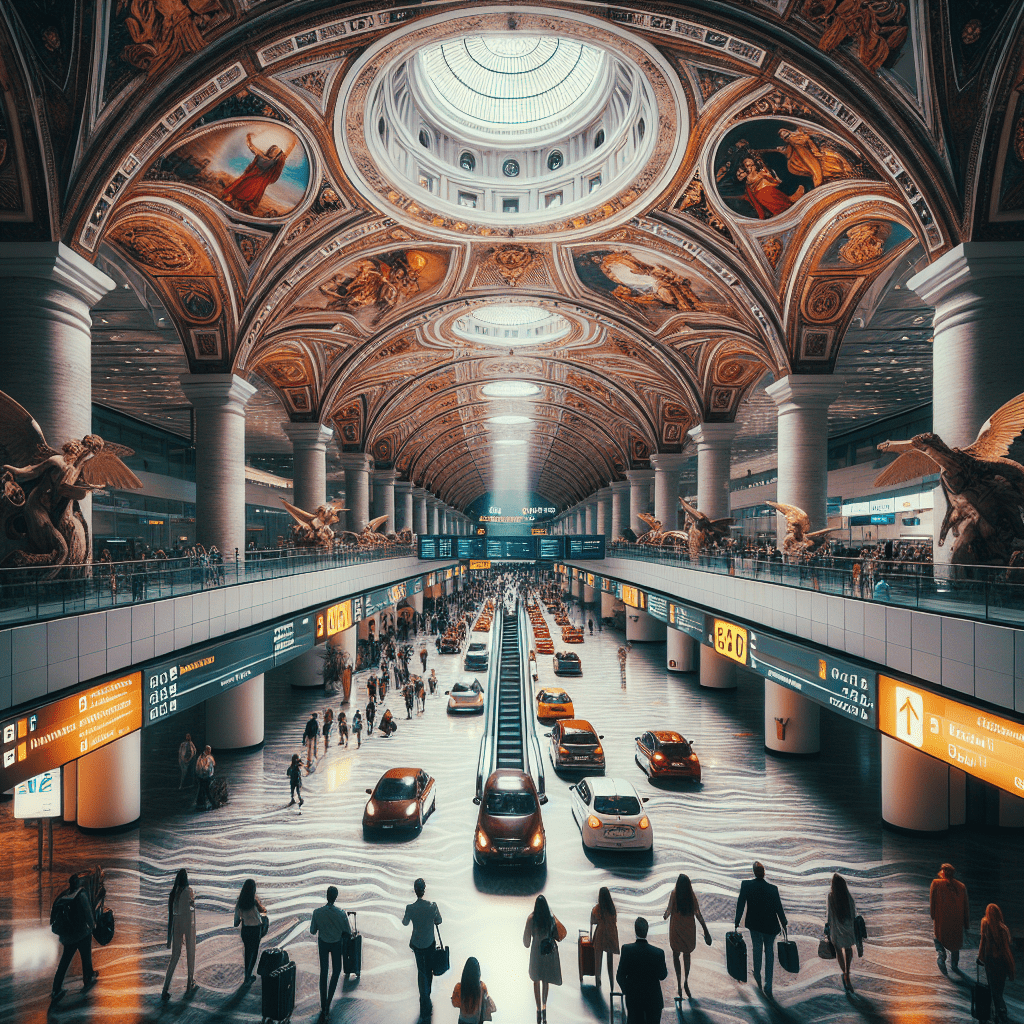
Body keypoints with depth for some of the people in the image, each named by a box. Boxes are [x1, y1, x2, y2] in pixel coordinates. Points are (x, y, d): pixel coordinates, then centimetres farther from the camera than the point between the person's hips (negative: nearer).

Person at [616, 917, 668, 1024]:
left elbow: (620, 976, -13)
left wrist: (625, 989, 5)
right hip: (653, 998, 0)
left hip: (633, 996, 0)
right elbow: (662, 976, -6)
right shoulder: (658, 953, -22)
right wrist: (666, 968, 13)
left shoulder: (627, 949, -21)